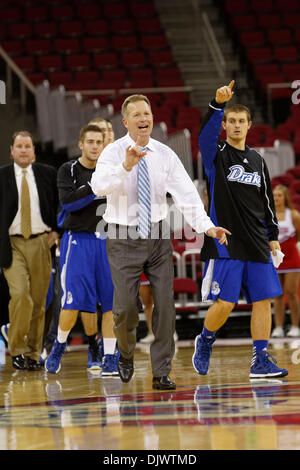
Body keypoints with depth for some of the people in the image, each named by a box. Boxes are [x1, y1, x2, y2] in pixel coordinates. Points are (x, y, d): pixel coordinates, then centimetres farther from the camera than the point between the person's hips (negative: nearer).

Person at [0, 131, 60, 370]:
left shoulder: (48, 173, 6)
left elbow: (60, 204, 16)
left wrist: (56, 230, 5)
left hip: (40, 243, 2)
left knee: (38, 300, 4)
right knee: (19, 294, -17)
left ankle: (34, 353, 14)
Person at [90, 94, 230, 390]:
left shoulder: (164, 155, 2)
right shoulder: (113, 152, -8)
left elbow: (186, 193, -6)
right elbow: (99, 186, -27)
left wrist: (206, 226, -19)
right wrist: (125, 166, -43)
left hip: (157, 236, 3)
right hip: (124, 238, -3)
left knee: (165, 303, -2)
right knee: (126, 305, -5)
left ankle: (161, 373, 8)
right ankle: (126, 354, 27)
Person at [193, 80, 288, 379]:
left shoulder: (257, 160, 15)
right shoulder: (216, 154, 0)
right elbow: (206, 132, -22)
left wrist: (273, 236, 15)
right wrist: (218, 103, -38)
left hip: (256, 244, 5)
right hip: (225, 242, -5)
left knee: (263, 300, -1)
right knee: (225, 303, -8)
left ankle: (260, 362, 3)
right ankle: (205, 342, 19)